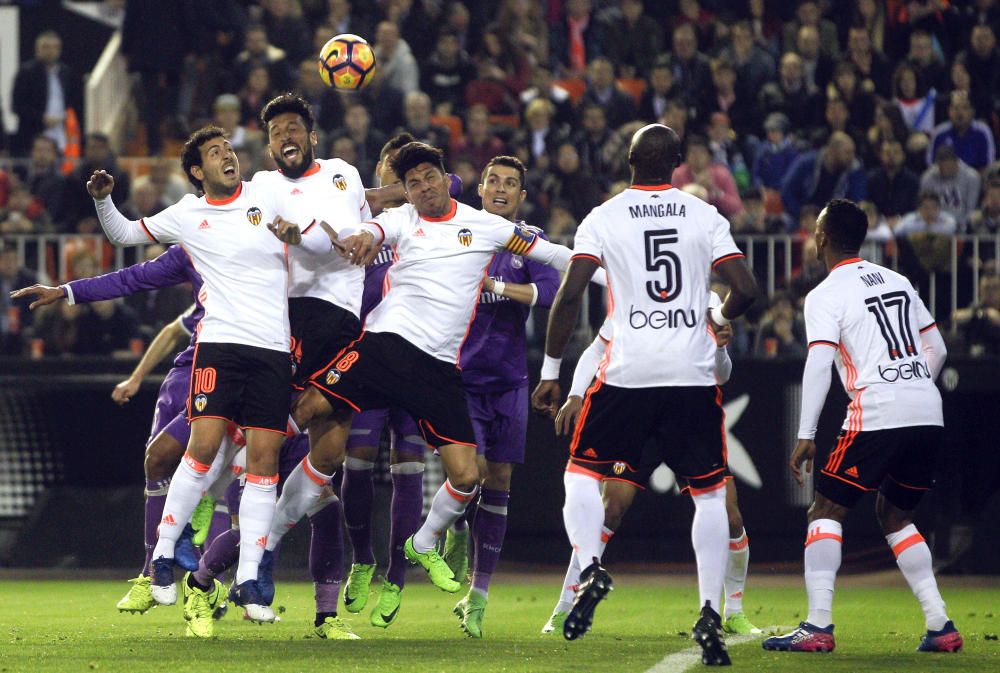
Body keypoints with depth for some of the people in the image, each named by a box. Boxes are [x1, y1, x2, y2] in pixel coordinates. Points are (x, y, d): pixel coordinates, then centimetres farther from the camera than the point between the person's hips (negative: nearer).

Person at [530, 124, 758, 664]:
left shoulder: (602, 219, 1)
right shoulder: (704, 216, 5)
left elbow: (569, 295, -6)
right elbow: (745, 290, -1)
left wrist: (550, 372, 2)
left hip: (627, 372, -1)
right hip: (693, 374, 1)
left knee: (582, 473, 16)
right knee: (709, 493, 11)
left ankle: (590, 569, -8)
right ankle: (710, 614, 0)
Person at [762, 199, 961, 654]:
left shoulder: (825, 296, -2)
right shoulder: (897, 282, 18)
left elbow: (819, 364, -12)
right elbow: (936, 350, 21)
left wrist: (805, 436, -12)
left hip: (875, 416, -7)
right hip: (928, 415, 7)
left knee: (826, 511, 3)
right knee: (894, 515, 22)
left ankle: (818, 625, -11)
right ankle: (940, 626, 11)